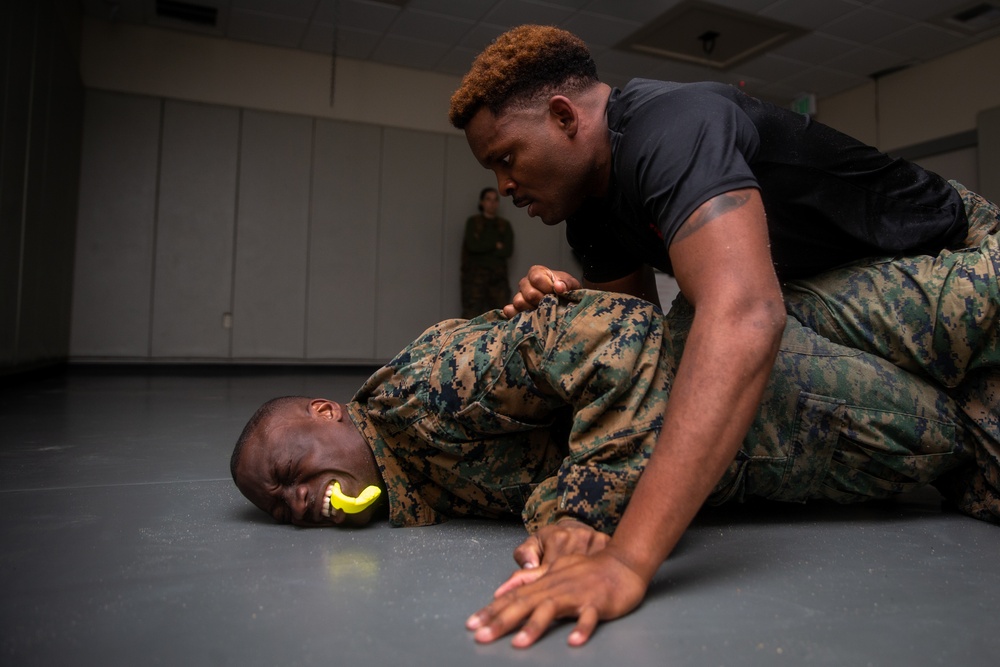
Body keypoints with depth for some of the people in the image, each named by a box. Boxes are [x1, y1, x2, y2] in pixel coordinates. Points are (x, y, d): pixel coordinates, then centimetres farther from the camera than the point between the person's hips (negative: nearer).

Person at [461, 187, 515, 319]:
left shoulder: (504, 225, 12)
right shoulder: (473, 222, 6)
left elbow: (508, 251, -1)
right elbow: (473, 245, -10)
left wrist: (484, 247, -5)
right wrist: (495, 245, -2)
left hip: (498, 277, 3)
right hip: (475, 276, -3)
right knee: (472, 314, -10)